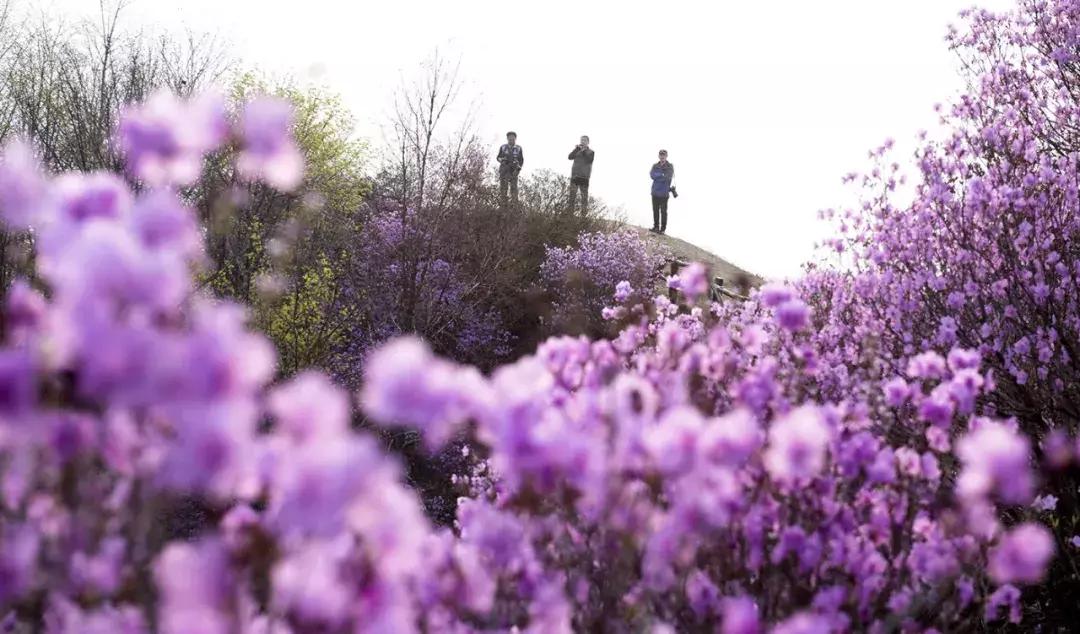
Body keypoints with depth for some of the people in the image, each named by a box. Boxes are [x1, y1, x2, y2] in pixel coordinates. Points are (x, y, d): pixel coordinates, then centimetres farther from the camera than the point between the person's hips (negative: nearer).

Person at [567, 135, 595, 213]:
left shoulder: (591, 152, 11)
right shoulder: (577, 151, 18)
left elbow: (590, 160, -7)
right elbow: (570, 157, 2)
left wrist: (584, 151, -9)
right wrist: (577, 148, -6)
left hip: (584, 177, -2)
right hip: (574, 175, 2)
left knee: (584, 196, -4)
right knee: (572, 195, -6)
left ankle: (583, 214, -5)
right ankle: (570, 212, -8)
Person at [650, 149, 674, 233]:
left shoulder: (670, 167, -1)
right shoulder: (655, 166, 10)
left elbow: (668, 177, -15)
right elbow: (652, 175, -6)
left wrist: (657, 176, -9)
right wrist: (662, 175, -13)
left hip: (664, 193, -4)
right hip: (655, 192, 4)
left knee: (663, 211, 0)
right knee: (655, 211, 9)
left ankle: (663, 228, 6)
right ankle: (656, 226, 19)